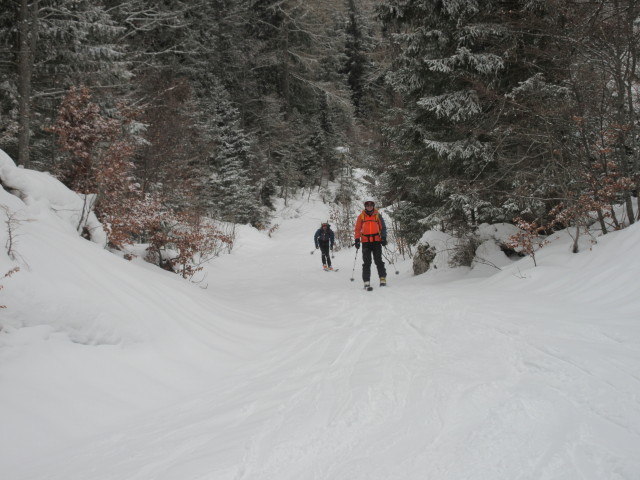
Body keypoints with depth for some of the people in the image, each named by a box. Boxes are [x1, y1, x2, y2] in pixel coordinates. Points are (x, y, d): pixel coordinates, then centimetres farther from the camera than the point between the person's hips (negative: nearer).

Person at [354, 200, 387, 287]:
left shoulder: (377, 215, 8)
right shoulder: (361, 216, 8)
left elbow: (383, 227, 10)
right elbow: (357, 229, 9)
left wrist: (384, 238, -3)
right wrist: (357, 240, -2)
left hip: (376, 241, 0)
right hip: (365, 242, 0)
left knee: (378, 261, -4)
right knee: (366, 262, -3)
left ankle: (383, 279, 2)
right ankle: (366, 281, -3)